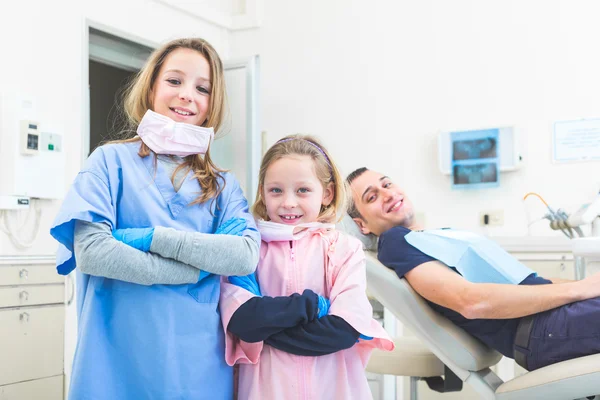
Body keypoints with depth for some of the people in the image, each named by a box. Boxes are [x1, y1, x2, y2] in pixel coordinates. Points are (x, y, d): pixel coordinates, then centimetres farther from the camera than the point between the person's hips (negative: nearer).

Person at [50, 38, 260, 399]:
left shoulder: (222, 186, 8)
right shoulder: (112, 160, 0)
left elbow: (246, 255, -9)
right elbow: (90, 251, -14)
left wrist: (152, 237, -15)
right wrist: (198, 270, -10)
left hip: (199, 362, 3)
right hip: (118, 361, -3)